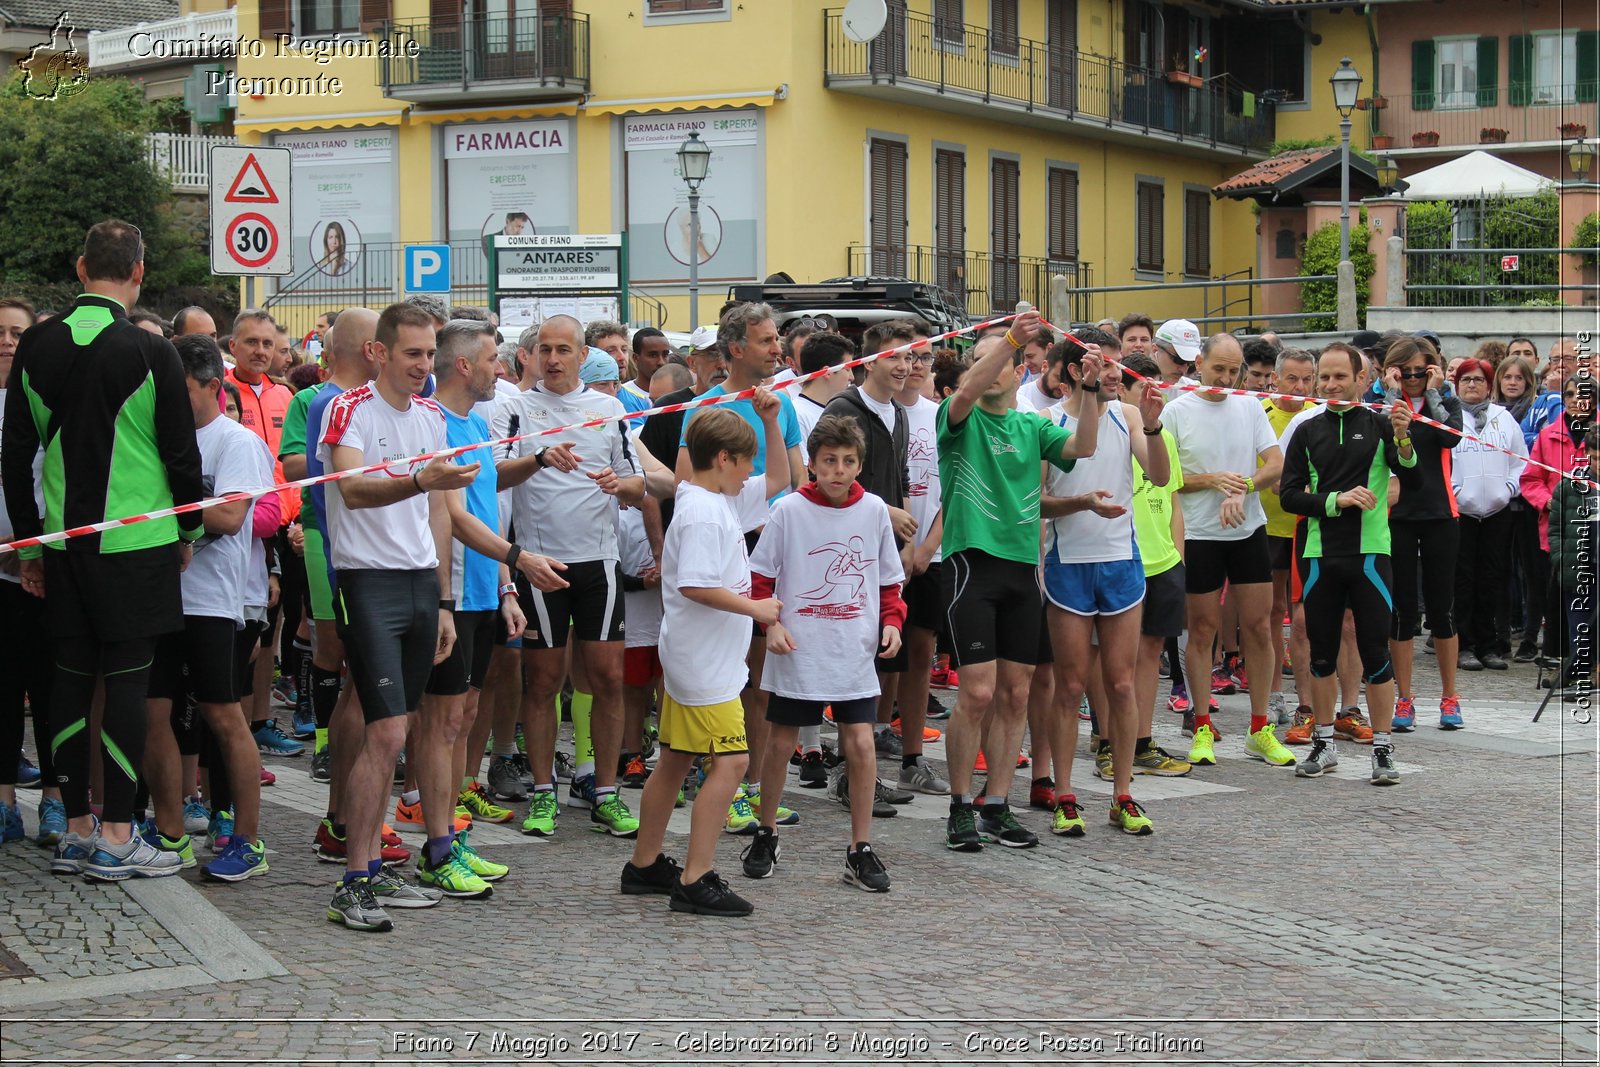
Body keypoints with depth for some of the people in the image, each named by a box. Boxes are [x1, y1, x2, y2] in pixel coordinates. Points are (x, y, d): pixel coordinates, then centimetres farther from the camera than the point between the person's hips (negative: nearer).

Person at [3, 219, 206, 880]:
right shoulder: (150, 353, -11)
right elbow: (182, 453, -7)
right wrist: (189, 530, 10)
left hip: (64, 543, 5)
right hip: (137, 543, -4)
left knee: (72, 679, 10)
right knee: (126, 681, -1)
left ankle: (77, 829, 16)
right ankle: (115, 838, 0)